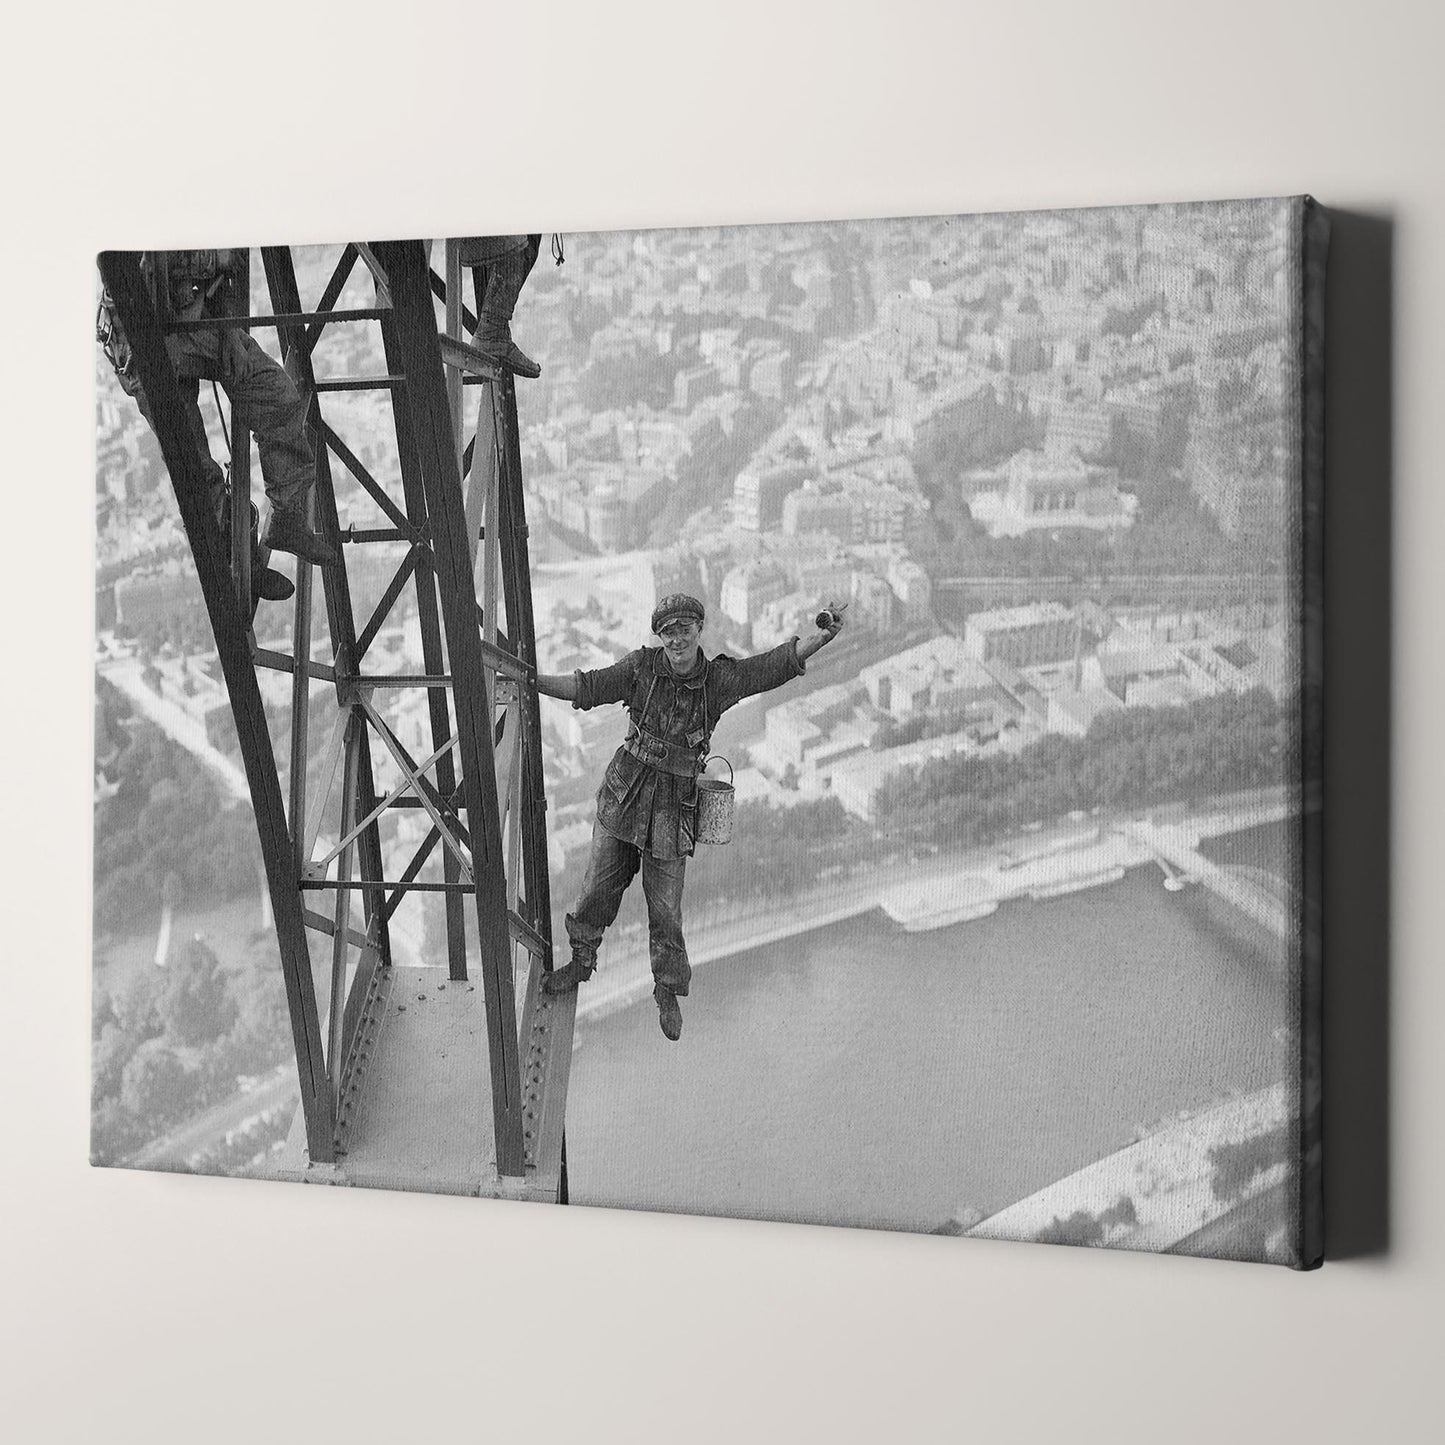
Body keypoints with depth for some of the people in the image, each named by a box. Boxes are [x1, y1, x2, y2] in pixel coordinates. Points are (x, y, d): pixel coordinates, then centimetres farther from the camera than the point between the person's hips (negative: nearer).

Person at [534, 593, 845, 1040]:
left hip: (674, 806, -1)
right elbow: (586, 687, -6)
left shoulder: (720, 678, -6)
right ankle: (581, 961, 35)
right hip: (625, 793, 1)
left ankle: (668, 990, 23)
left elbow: (778, 663, -5)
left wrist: (821, 637, -19)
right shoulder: (641, 667, -6)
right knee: (599, 885, 10)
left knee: (665, 906, 4)